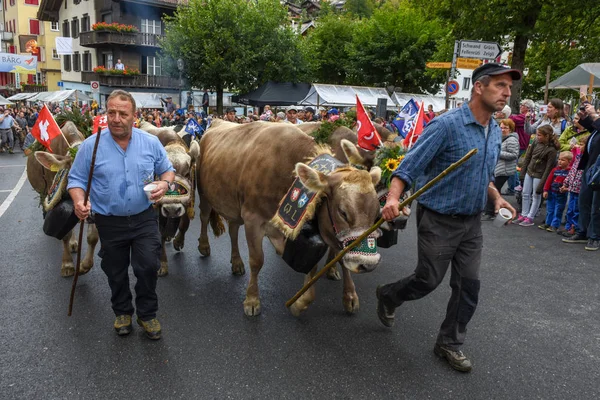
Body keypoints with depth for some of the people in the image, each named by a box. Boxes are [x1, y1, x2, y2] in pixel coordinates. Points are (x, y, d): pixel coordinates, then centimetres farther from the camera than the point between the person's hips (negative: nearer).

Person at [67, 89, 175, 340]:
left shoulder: (151, 143, -3)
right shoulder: (91, 145, -7)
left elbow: (167, 170, 8)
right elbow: (77, 179, -2)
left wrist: (165, 183, -15)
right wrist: (79, 201, -22)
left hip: (144, 219, 0)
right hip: (109, 222, 0)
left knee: (148, 267, -2)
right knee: (116, 272, 14)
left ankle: (147, 314, 21)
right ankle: (122, 312, 38)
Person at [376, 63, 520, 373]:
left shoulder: (495, 131, 7)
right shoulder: (446, 125, -18)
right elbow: (410, 165, -20)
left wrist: (496, 197, 3)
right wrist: (393, 197, -35)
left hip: (471, 222, 7)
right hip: (438, 220, -7)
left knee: (468, 285, 7)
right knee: (428, 280, 4)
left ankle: (449, 344, 24)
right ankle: (388, 296, 35)